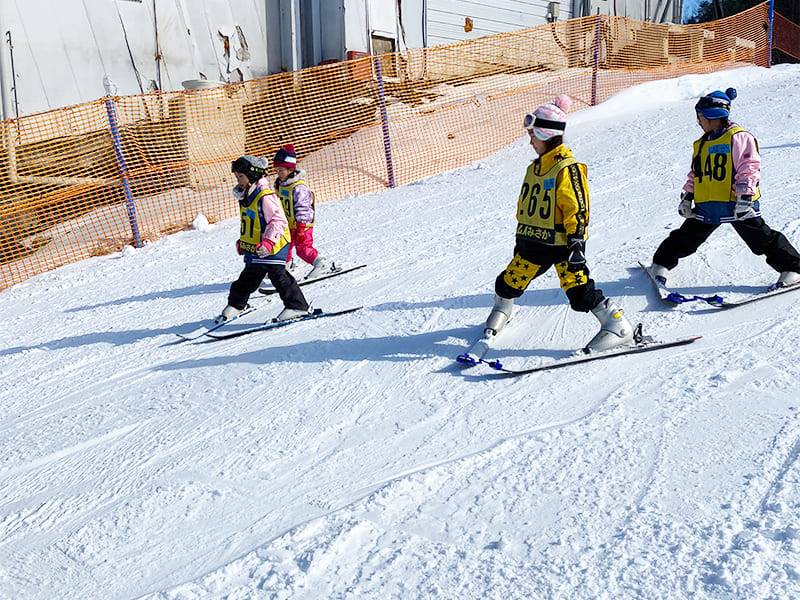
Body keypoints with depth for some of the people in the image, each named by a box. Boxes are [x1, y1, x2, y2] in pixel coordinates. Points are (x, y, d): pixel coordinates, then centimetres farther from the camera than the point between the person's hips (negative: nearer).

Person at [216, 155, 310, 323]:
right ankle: (235, 305, 32)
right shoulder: (244, 196, 10)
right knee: (248, 278, 19)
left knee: (278, 275, -9)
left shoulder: (265, 197, -21)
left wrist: (269, 241, -30)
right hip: (253, 248, 9)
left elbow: (279, 221, -23)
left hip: (272, 247, -9)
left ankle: (297, 306, -2)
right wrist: (242, 240, 23)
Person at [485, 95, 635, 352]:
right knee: (509, 282, 14)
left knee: (579, 290, -14)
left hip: (562, 243, -8)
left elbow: (578, 208, -17)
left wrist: (576, 242, -21)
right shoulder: (535, 168, 12)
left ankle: (619, 327, -5)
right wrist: (522, 238, 24)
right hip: (534, 242, 8)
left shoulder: (567, 168, -14)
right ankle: (500, 312, 45)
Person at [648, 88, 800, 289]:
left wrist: (744, 197, -23)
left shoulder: (738, 137, -9)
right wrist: (686, 197, 17)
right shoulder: (701, 144, 16)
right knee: (685, 238, 12)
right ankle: (661, 264, 27)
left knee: (762, 239, -3)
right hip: (706, 207, 7)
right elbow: (695, 174, 24)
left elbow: (749, 168, -15)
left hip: (737, 205, -7)